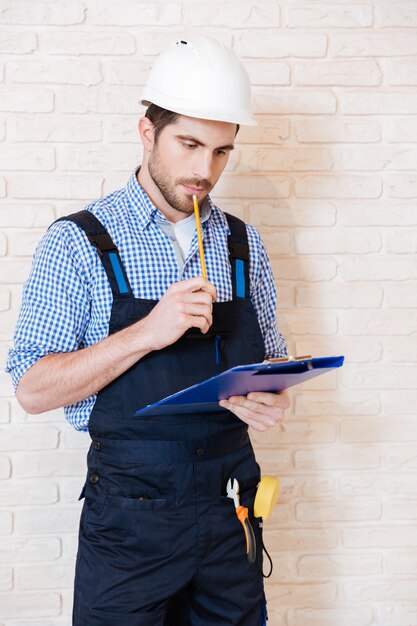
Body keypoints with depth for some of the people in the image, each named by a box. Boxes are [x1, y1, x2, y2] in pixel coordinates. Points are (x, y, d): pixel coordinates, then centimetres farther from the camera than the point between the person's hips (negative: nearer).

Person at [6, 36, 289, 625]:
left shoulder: (243, 244, 5)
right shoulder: (78, 243, -7)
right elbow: (33, 389, -11)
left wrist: (273, 397, -10)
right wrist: (148, 333, -23)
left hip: (228, 509, 4)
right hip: (130, 516, -3)